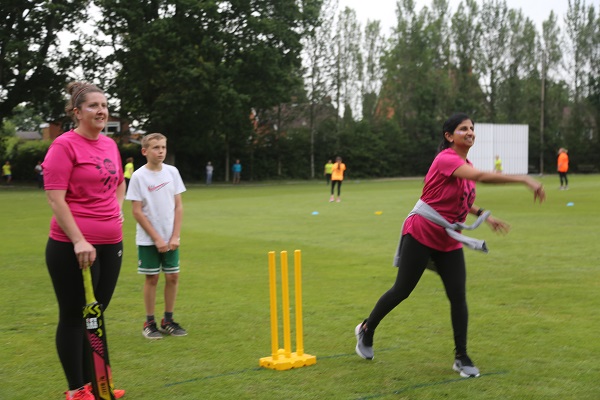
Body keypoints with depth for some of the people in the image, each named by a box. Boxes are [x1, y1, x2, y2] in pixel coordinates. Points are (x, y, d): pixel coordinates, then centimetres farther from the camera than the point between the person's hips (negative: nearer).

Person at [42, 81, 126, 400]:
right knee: (74, 316, 3)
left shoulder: (110, 144, 10)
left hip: (110, 244, 7)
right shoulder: (65, 145, -12)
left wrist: (117, 209, 12)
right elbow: (55, 198, -17)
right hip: (73, 248, -7)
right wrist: (78, 240, -21)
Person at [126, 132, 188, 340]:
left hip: (170, 238, 4)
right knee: (152, 278, 2)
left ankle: (168, 320, 18)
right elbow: (137, 212, -10)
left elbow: (178, 206, 4)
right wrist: (157, 239, -12)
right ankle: (149, 323, 14)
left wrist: (175, 236, -4)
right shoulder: (138, 176, -9)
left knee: (173, 277, 4)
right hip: (148, 239, -3)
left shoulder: (172, 172, 2)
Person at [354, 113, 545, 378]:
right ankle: (366, 330, 27)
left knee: (458, 297, -2)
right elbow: (481, 177, -37)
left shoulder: (465, 165, 7)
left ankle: (461, 358, 7)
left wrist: (483, 215, 11)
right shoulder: (446, 159, -21)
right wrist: (524, 179, -42)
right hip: (420, 235, -7)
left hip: (449, 242, 7)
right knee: (402, 290, 4)